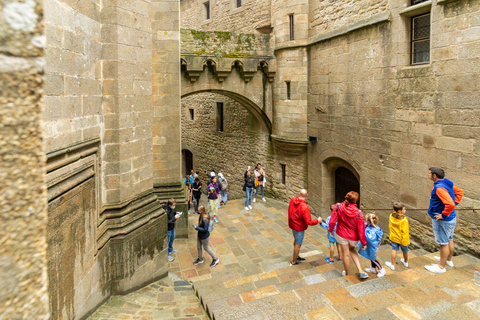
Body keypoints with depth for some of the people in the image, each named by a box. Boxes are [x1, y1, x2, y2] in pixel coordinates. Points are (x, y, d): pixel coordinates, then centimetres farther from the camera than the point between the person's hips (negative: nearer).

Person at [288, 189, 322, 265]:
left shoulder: (292, 200, -13)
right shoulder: (304, 207, -34)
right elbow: (308, 222, -30)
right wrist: (317, 221, -14)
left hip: (292, 224, 8)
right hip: (299, 227, -8)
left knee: (296, 240, 27)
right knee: (298, 244, 11)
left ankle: (296, 256, 46)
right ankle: (294, 261, 26)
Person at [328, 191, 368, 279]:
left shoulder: (338, 206, -22)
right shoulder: (359, 213, -22)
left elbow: (332, 221, -13)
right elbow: (361, 229, -15)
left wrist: (330, 230, 7)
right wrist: (363, 243, -3)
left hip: (341, 235, 0)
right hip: (354, 237, 0)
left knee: (346, 254, 17)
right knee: (352, 249, 30)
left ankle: (347, 274, 36)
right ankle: (360, 270, 19)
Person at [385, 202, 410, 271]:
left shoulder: (391, 216, -10)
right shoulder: (404, 220, -28)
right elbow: (404, 231, -24)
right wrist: (405, 241, -15)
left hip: (394, 237, 3)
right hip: (402, 239, -3)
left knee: (394, 250, 14)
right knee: (405, 251, 21)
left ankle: (392, 264, 21)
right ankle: (405, 262, 44)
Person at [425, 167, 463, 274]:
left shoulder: (439, 188, -28)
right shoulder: (448, 184, 3)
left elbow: (450, 204, -36)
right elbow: (460, 192, 19)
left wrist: (443, 215, -23)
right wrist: (455, 202, 13)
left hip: (443, 221, -10)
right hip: (451, 219, 10)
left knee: (443, 243, 3)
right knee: (449, 240, 24)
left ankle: (441, 266, 17)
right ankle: (448, 260, 43)